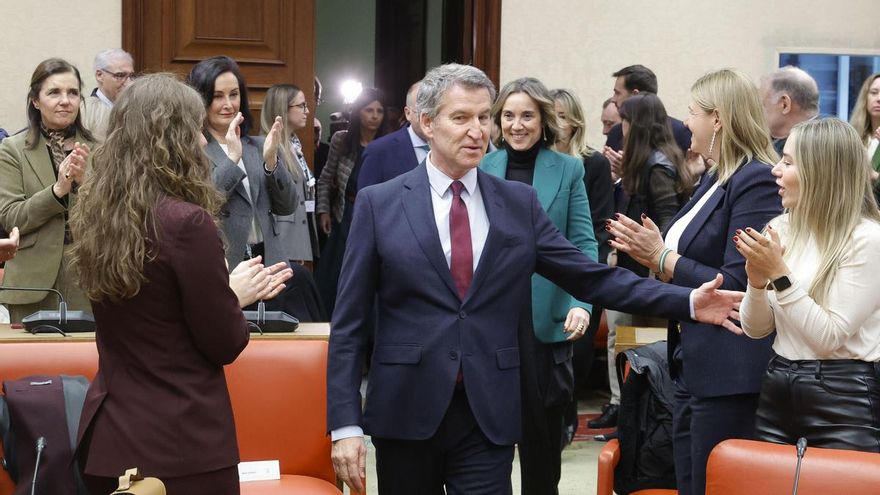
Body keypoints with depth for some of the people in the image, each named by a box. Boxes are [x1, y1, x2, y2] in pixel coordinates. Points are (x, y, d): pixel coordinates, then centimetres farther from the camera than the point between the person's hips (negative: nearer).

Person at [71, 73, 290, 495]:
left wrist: (224, 291, 18)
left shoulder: (93, 213, 2)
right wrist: (236, 297, 6)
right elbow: (225, 345, -12)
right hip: (181, 445, -7)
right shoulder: (187, 222, -20)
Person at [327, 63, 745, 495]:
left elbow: (592, 277, 5)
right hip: (405, 412, -1)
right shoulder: (378, 204, 0)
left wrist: (688, 302, -7)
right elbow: (349, 324, -1)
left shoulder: (519, 204, 6)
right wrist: (345, 424, -7)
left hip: (488, 415, 1)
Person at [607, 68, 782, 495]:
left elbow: (735, 285, -21)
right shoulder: (713, 179, 14)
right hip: (692, 367, 10)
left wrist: (661, 257, -13)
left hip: (728, 376, -10)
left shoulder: (757, 181, -16)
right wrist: (651, 253, 2)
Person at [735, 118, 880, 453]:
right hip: (777, 394, 6)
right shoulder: (781, 228, 5)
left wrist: (779, 274, -19)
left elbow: (829, 337, -16)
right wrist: (758, 280, -11)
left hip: (845, 403, -6)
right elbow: (755, 330, 7)